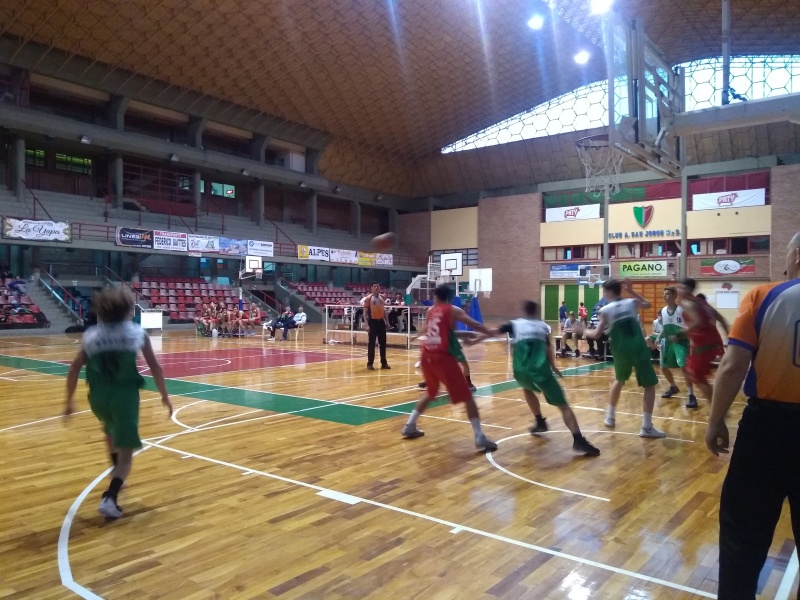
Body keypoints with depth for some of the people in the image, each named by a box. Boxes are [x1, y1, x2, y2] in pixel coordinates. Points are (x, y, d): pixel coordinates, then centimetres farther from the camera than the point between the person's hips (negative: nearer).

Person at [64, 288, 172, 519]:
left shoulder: (91, 335, 9)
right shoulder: (138, 333, 3)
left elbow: (74, 369, 6)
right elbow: (155, 367, 4)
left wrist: (70, 400, 15)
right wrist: (165, 396, 13)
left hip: (98, 396, 4)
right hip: (125, 394, -4)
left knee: (111, 431, 34)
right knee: (126, 450, 3)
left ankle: (117, 474, 47)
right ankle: (110, 497, -14)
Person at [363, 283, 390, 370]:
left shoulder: (382, 298, 9)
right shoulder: (368, 298, -8)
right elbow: (365, 312, -8)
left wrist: (386, 321, 14)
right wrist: (367, 323, -16)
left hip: (381, 321, 5)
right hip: (373, 322, -5)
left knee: (383, 343, 9)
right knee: (371, 343, -1)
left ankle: (384, 363, 18)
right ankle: (370, 363, 7)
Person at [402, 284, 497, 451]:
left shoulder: (431, 311, 17)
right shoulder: (453, 310, 2)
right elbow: (475, 325, -5)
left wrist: (460, 334, 27)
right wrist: (492, 334, 7)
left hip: (427, 357, 6)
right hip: (443, 357, -6)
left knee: (430, 393, 27)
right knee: (467, 397, -1)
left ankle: (409, 426, 27)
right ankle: (480, 438, -6)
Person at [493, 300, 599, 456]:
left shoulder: (514, 324, 19)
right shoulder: (543, 326, 21)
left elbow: (493, 333, 20)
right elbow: (548, 349, 22)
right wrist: (553, 367, 38)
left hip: (521, 371, 2)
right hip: (540, 369, -2)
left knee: (527, 388, 38)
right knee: (562, 405, -4)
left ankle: (540, 422, 36)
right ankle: (578, 440, -20)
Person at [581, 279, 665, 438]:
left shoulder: (605, 310, 0)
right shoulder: (632, 302, 7)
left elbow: (597, 335, -1)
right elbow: (647, 304, 29)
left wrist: (584, 331, 18)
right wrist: (631, 291, 31)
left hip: (621, 351, 1)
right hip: (638, 349, -1)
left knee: (619, 381, 26)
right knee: (649, 385, 4)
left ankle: (610, 417, 32)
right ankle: (647, 427, -3)